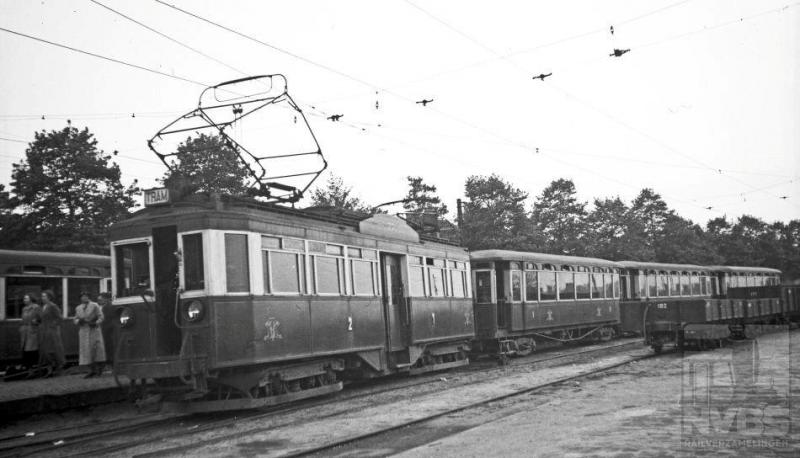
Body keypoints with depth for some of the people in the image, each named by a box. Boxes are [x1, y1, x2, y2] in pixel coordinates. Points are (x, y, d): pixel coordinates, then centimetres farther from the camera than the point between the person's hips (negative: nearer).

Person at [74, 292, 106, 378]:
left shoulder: (94, 306, 2)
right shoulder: (78, 308, 13)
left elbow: (101, 317, 0)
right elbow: (76, 320, 15)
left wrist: (95, 323, -17)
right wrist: (79, 321, -8)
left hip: (94, 330, -3)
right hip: (83, 331, 3)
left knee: (96, 349, -7)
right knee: (87, 351, -2)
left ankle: (99, 367, 1)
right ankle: (92, 370, 0)